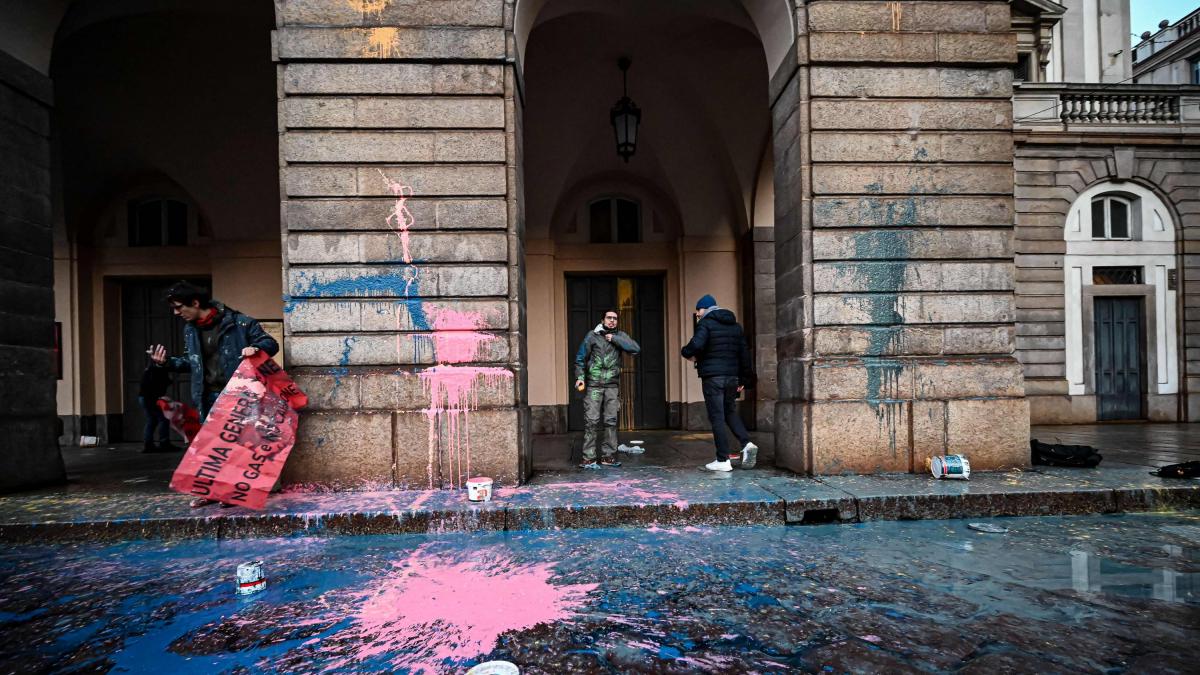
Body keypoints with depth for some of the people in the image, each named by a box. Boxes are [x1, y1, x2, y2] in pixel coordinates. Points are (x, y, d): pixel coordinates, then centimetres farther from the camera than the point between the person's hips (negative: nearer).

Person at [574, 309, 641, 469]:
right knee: (591, 421, -7)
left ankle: (608, 456, 14)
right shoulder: (593, 336, 3)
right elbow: (580, 358, 4)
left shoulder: (620, 336, 9)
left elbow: (635, 349, -7)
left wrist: (614, 339, -9)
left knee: (610, 421, 6)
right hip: (593, 385, -3)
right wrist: (579, 377, -8)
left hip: (612, 385, 3)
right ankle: (589, 458, -5)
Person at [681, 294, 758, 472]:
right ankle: (747, 444, 0)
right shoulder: (735, 325, 15)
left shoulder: (706, 323, -6)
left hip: (712, 377, -6)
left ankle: (723, 460, -1)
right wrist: (744, 379, 18)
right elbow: (744, 352, 14)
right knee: (730, 412, 20)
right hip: (732, 376, 6)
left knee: (717, 417, -2)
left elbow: (696, 344, -24)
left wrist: (686, 353, -2)